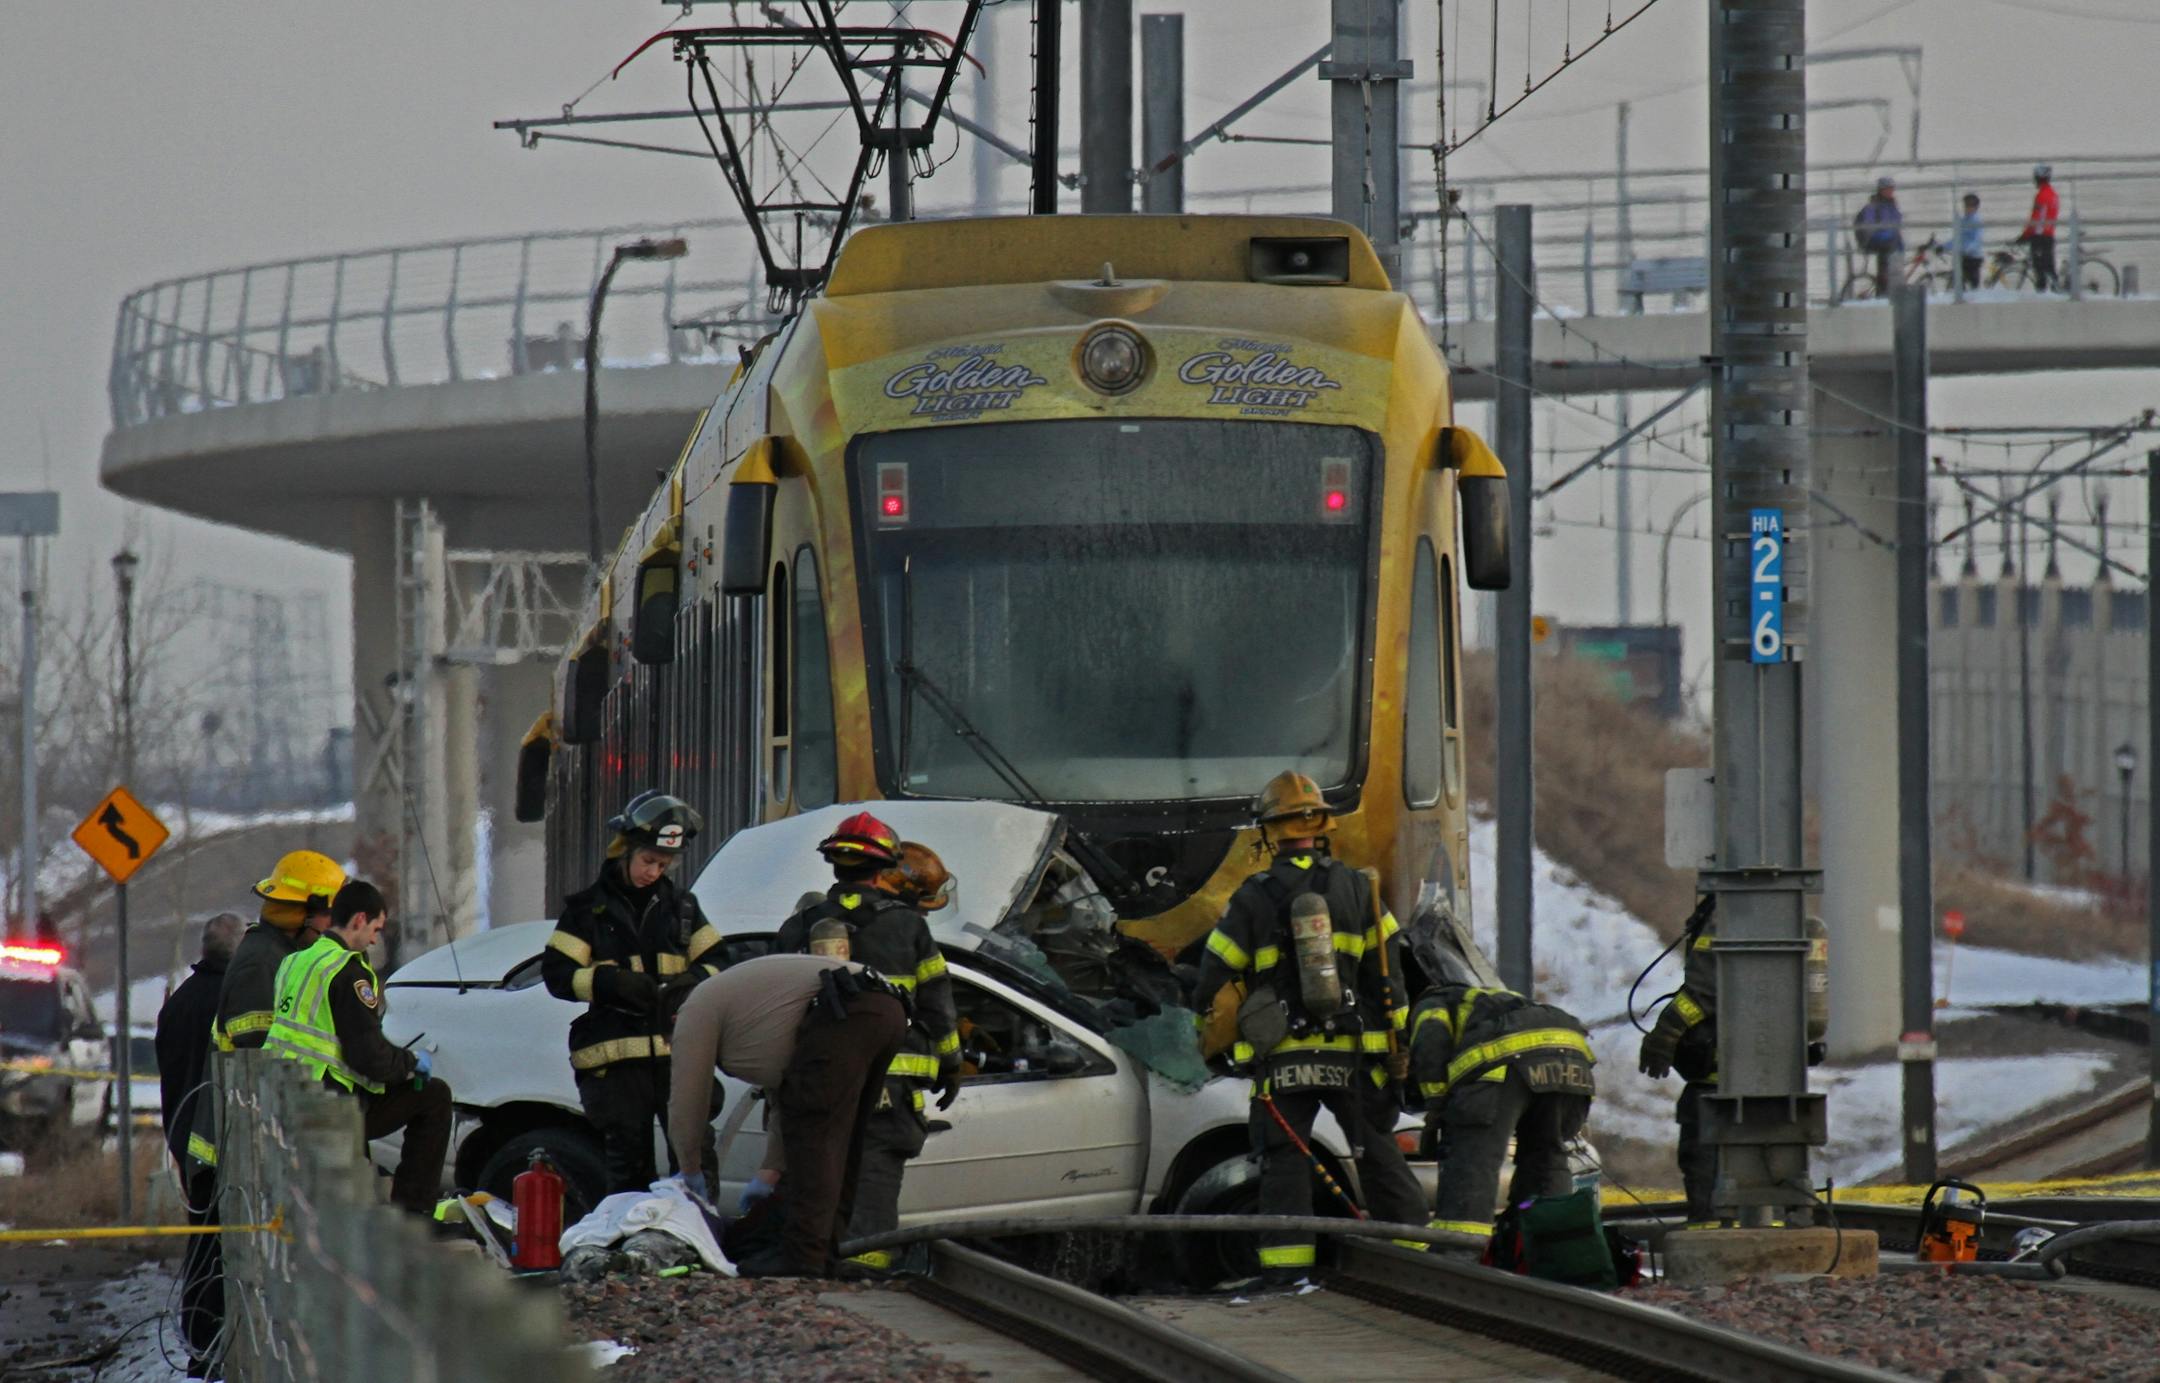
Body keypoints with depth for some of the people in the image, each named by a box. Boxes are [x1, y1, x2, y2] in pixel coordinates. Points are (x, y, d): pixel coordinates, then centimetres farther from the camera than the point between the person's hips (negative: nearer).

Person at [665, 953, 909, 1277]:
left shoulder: (698, 1006, 14)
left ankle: (804, 1259, -13)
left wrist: (691, 1173, 26)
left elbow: (688, 1100, 14)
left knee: (812, 1138, -8)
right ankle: (824, 1255, 16)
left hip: (843, 1015, -9)